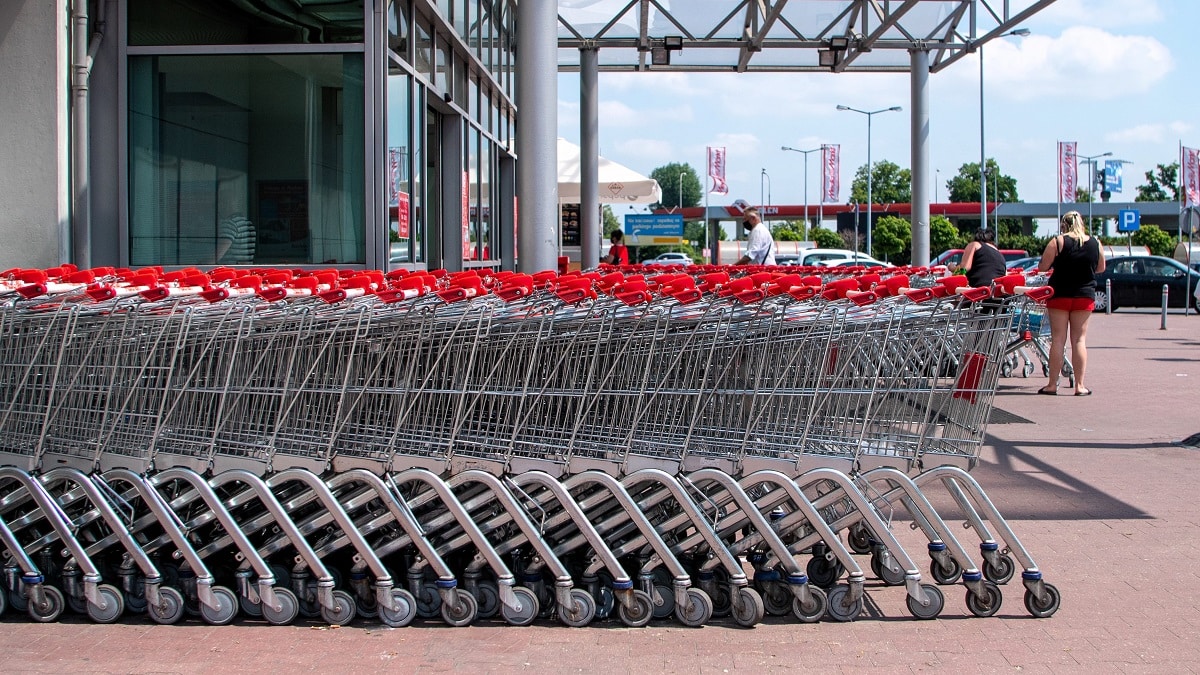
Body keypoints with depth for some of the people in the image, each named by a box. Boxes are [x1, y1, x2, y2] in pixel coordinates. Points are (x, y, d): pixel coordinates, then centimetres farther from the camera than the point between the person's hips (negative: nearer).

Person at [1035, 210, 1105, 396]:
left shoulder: (1057, 242, -11)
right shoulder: (1095, 243, -1)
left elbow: (1042, 267, -10)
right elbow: (1100, 268, 11)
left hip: (1060, 295, -2)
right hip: (1085, 296, 2)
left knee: (1058, 339, 3)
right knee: (1079, 340, 7)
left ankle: (1052, 384, 4)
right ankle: (1080, 385, 4)